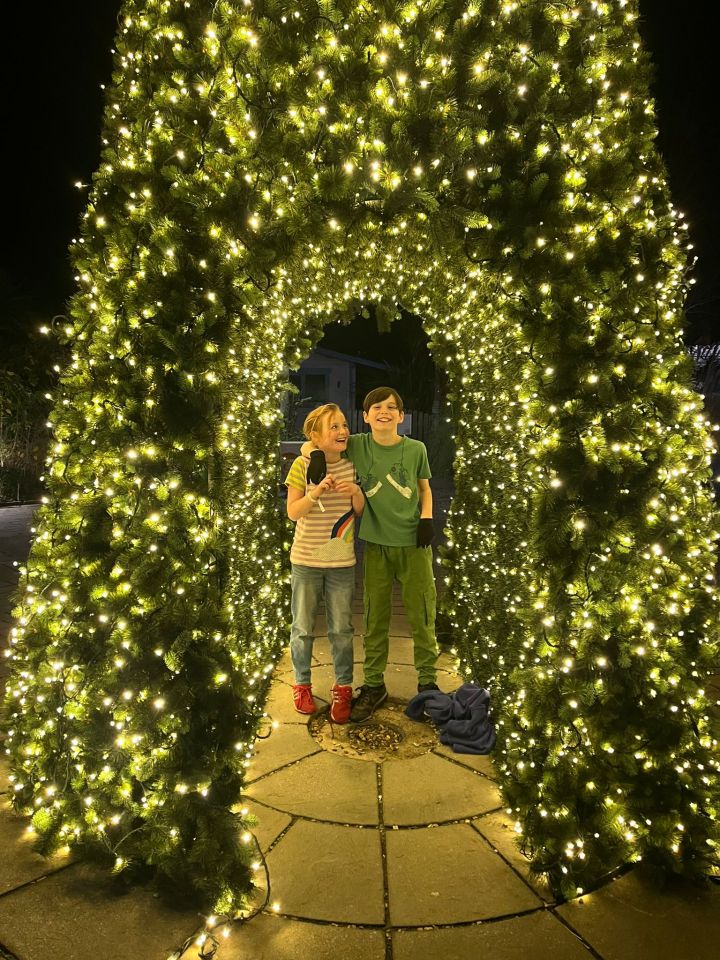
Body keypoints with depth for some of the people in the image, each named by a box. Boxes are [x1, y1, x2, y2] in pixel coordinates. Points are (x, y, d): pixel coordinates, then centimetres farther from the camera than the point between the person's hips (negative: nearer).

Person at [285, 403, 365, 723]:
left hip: (342, 561, 2)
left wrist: (356, 492, -18)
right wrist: (316, 492, -27)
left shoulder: (351, 465, -2)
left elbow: (361, 511, 3)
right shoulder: (303, 465, -10)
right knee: (303, 627, 12)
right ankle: (302, 685, 30)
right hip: (306, 560, -1)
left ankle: (342, 689, 23)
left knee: (341, 629, 9)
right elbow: (292, 512, -11)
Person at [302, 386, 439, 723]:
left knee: (421, 616, 6)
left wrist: (427, 518, -5)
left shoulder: (416, 449, -2)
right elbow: (309, 445, 5)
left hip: (414, 543, 0)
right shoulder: (357, 445, -2)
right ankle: (373, 685, 25)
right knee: (375, 618, 10)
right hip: (376, 544, 1)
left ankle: (427, 682, 24)